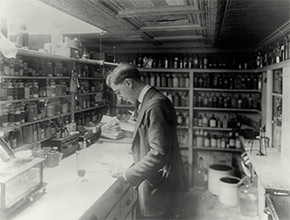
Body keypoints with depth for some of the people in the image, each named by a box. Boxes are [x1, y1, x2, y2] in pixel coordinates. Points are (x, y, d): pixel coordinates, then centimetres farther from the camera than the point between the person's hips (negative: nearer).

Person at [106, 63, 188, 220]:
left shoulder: (155, 105, -23)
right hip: (155, 184, 9)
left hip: (160, 190, -9)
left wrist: (129, 175, -19)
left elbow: (159, 153, -26)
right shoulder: (149, 101, 8)